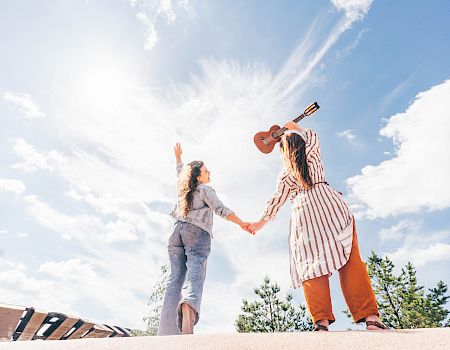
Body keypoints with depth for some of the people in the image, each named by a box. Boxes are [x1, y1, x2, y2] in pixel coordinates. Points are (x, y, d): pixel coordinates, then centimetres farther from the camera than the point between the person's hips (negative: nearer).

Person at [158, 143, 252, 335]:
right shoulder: (205, 190, 5)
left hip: (177, 231, 6)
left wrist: (178, 156, 60)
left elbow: (180, 172, 43)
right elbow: (221, 209, -8)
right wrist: (241, 223, -12)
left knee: (176, 276, -5)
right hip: (197, 232, -5)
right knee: (195, 271, -22)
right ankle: (189, 305, -51)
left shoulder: (184, 189, 23)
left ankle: (168, 330, -15)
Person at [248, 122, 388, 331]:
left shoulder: (285, 173, 17)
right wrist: (295, 127, 54)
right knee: (349, 259, -4)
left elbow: (277, 201, 19)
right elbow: (312, 135, 41)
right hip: (329, 204, 1)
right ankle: (370, 316, -12)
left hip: (303, 210, -1)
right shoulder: (313, 152, 19)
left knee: (312, 262, -4)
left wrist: (261, 223, 30)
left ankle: (322, 320, -13)